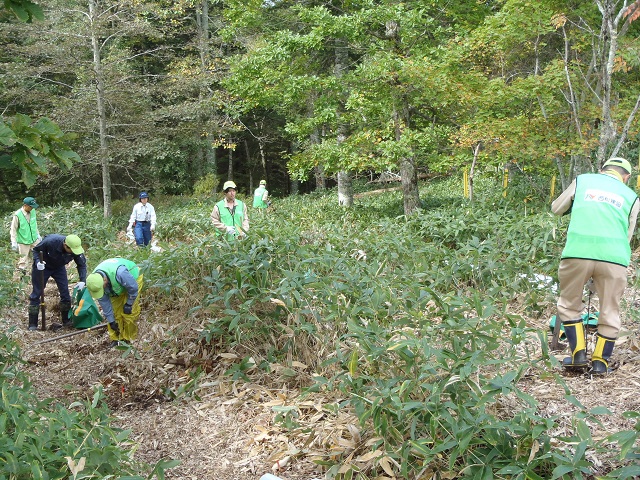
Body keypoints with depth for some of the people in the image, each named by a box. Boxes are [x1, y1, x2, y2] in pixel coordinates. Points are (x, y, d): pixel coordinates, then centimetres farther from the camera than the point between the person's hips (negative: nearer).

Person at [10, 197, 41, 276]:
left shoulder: (33, 211, -3)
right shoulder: (17, 215, -18)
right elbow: (13, 229, -12)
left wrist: (38, 235, 18)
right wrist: (14, 242, -13)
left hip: (34, 240, 5)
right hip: (23, 242, -5)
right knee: (23, 258, 5)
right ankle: (21, 272, 20)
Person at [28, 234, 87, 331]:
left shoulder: (76, 250, -27)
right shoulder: (50, 241, -38)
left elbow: (82, 264, -12)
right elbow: (36, 250, -19)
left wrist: (82, 280, -24)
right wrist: (37, 262, -38)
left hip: (59, 268, 3)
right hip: (42, 267, -3)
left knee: (65, 292, -2)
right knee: (37, 293, -1)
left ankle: (66, 321, 12)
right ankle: (32, 325, 5)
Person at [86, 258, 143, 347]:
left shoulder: (119, 273, -46)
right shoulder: (94, 281, -25)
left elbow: (133, 288, -28)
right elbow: (104, 302, -13)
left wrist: (129, 304, -17)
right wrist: (111, 320, -9)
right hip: (115, 286, 5)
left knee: (128, 313, -10)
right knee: (114, 312, -2)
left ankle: (127, 339, 3)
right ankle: (115, 339, 10)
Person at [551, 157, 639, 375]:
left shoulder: (582, 180, 18)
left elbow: (556, 208, 26)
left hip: (577, 252, 0)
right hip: (614, 258, 1)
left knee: (569, 305, 17)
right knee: (610, 311, 15)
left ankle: (578, 354, 15)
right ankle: (600, 361, 17)